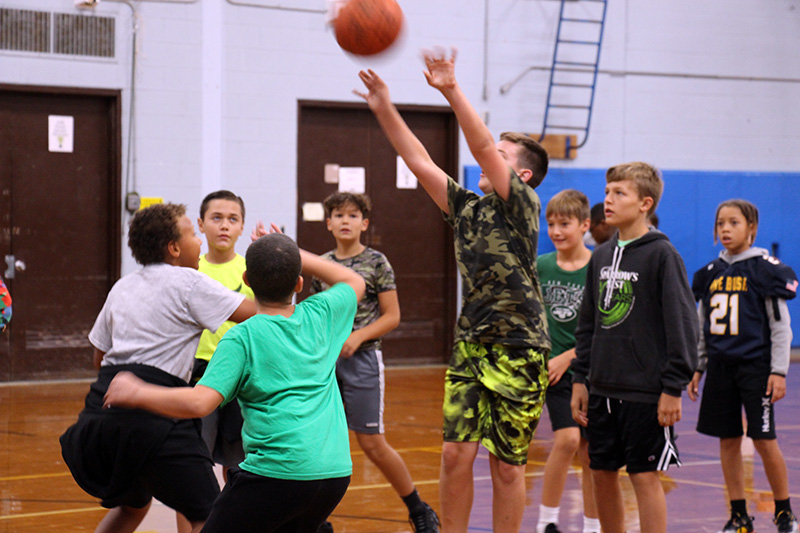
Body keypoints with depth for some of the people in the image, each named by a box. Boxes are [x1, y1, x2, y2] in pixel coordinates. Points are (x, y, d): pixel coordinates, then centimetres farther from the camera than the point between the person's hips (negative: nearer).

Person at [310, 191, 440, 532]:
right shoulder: (322, 265, 8)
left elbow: (392, 316, -4)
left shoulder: (376, 263, -3)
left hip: (361, 359, -4)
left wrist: (357, 337, -16)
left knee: (371, 442, -2)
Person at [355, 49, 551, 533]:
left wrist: (452, 91, -29)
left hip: (518, 351, -6)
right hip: (471, 345, 6)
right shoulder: (466, 208, 12)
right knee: (456, 453, 0)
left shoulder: (522, 206, -6)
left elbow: (483, 146, -19)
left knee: (506, 464, 1)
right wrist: (384, 108, 3)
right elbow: (419, 161, 10)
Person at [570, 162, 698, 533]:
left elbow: (682, 324, -11)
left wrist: (673, 388, -14)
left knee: (645, 476, -4)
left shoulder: (662, 255, -9)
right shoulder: (601, 256, 10)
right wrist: (580, 379, 11)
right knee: (602, 474, 11)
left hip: (645, 391, -7)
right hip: (603, 390, 7)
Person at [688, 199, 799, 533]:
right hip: (720, 366, 5)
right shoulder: (711, 273, 9)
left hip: (755, 365, -5)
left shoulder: (764, 268, -6)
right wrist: (697, 368, 14)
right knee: (728, 441, 6)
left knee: (764, 440, -5)